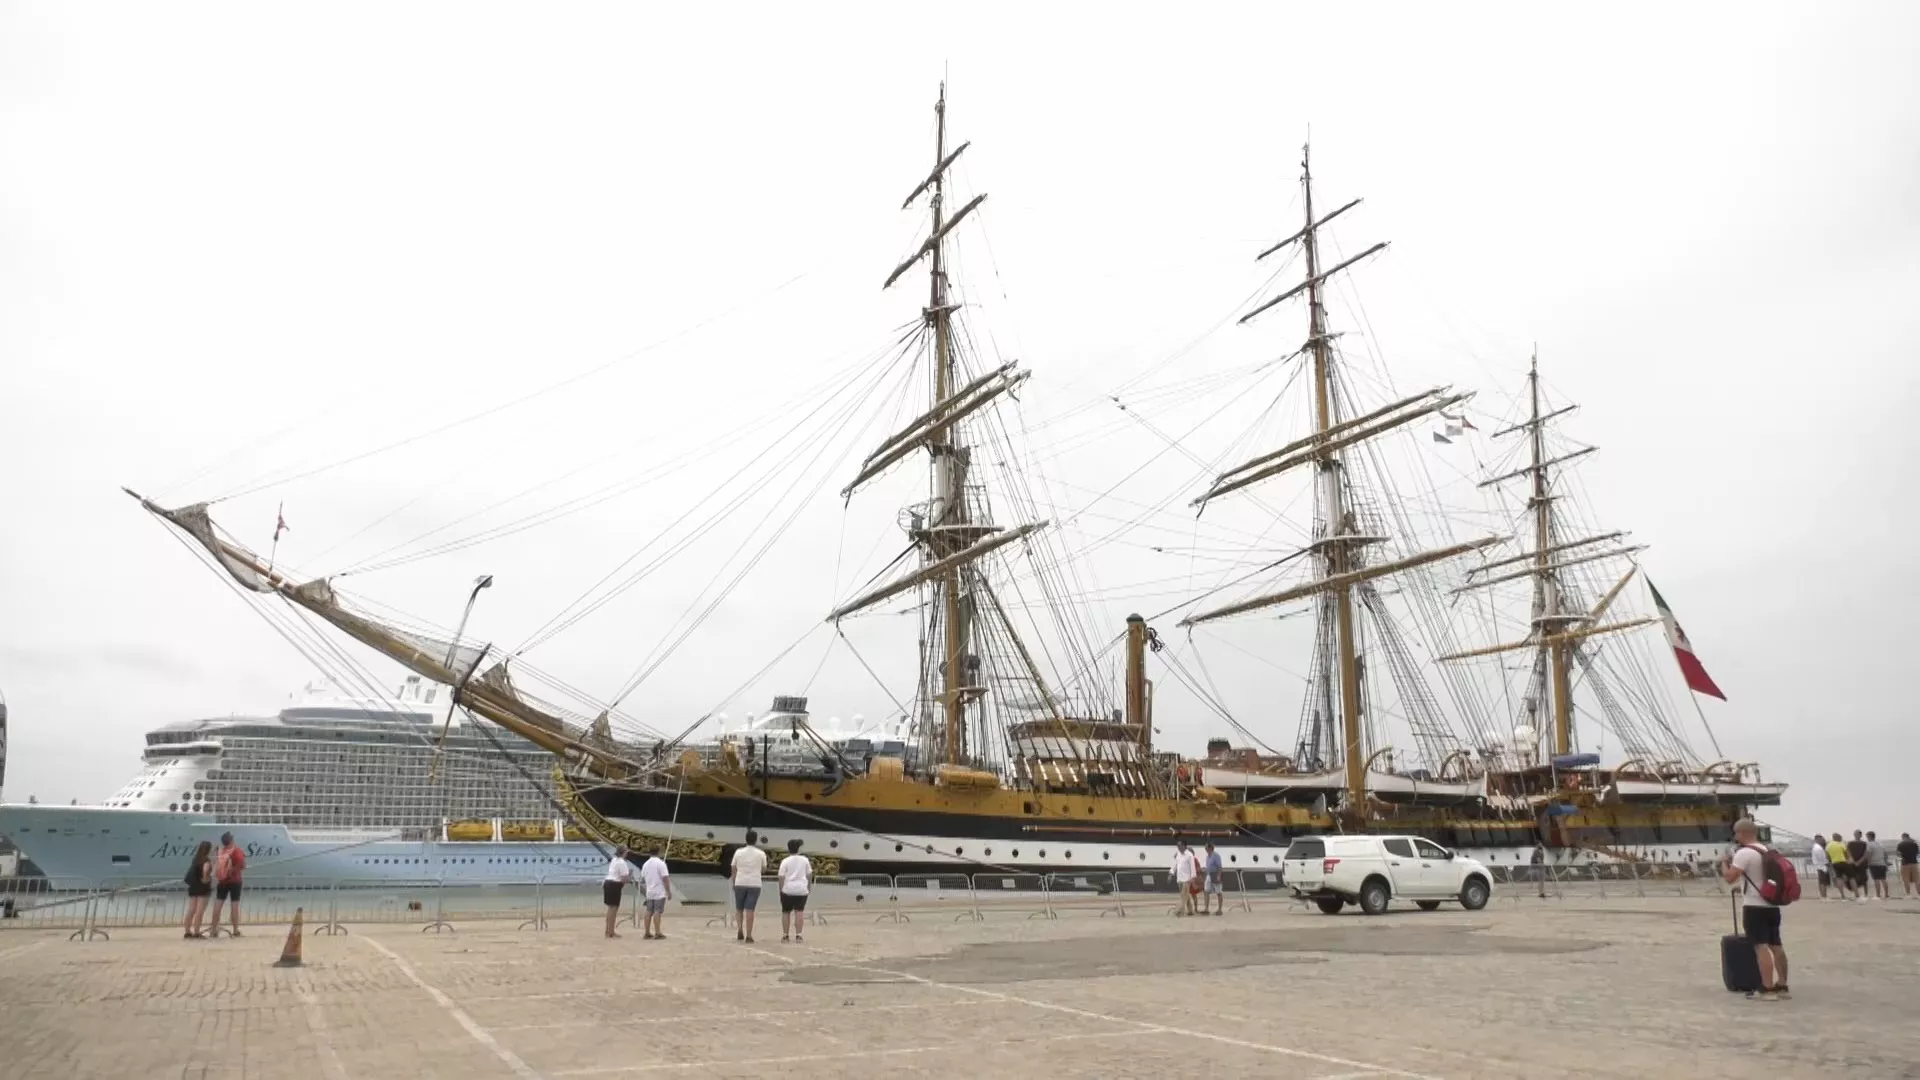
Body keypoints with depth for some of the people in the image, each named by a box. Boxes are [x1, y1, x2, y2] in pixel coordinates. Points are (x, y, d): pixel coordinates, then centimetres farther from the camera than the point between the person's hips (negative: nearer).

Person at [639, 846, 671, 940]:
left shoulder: (645, 864, 9)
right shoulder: (660, 863, -11)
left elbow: (642, 880, 16)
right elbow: (665, 879, -16)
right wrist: (669, 892, -11)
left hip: (649, 893, 6)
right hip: (659, 893, -6)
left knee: (649, 912, 10)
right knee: (658, 912, -5)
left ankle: (647, 933, 11)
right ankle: (657, 934, -6)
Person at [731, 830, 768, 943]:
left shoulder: (738, 852, 2)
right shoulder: (761, 854, 1)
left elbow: (734, 869, 6)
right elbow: (763, 870, 10)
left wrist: (733, 883, 16)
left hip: (740, 884, 1)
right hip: (754, 884, -1)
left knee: (739, 908, 16)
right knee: (750, 910, -2)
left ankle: (740, 929, 0)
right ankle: (748, 935, -4)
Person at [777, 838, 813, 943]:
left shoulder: (785, 861, -2)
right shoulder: (805, 860, 5)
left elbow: (781, 877, -6)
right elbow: (809, 874, 9)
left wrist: (781, 889, 2)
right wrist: (809, 886, 21)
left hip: (788, 889, -1)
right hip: (801, 889, 1)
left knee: (786, 912, 10)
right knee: (799, 912, -1)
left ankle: (785, 935, 12)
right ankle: (798, 936, -7)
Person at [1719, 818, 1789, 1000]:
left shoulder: (1744, 853, -15)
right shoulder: (1768, 851, 13)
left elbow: (1730, 878, -20)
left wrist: (1724, 862, -3)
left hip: (1754, 906, -9)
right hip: (1772, 904, 9)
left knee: (1761, 946, -8)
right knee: (1776, 945, 13)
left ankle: (1768, 989, -9)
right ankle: (1782, 986, 19)